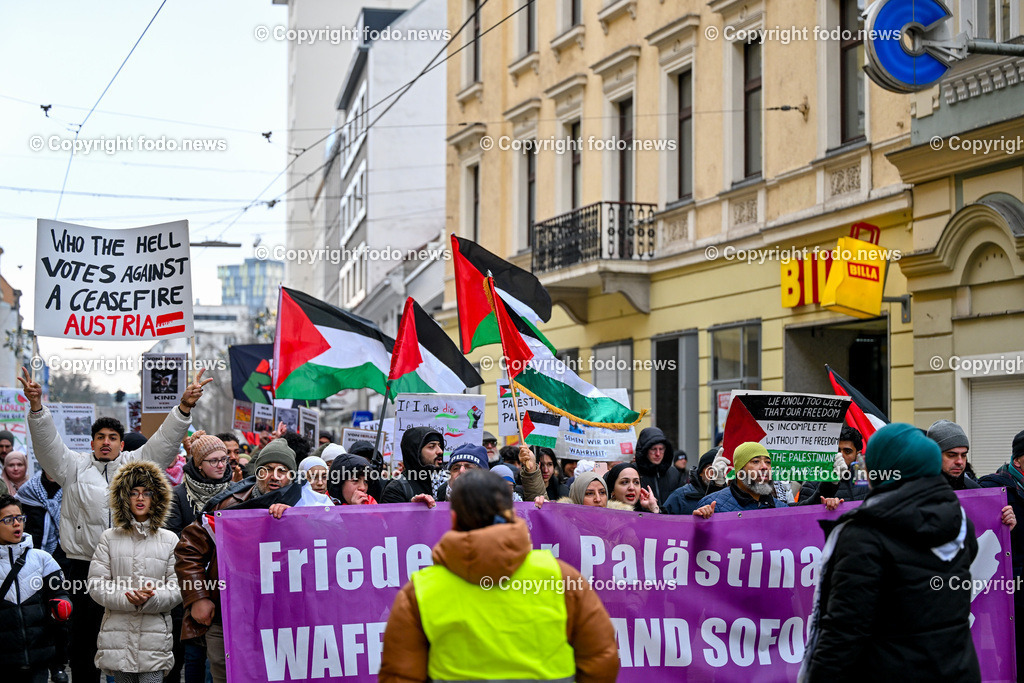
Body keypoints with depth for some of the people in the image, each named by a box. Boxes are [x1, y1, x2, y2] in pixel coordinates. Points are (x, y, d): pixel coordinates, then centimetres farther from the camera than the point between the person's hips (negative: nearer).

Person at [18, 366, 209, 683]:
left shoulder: (135, 464, 12)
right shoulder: (75, 467, 10)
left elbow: (163, 442, 4)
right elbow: (48, 443, -1)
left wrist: (184, 407, -11)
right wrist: (36, 406, -17)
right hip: (86, 565, 0)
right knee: (85, 636, 4)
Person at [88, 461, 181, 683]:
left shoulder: (169, 540, 9)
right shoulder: (110, 538, 9)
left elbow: (177, 589, 2)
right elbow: (96, 585, 1)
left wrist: (150, 600, -17)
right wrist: (127, 600, -16)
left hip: (155, 635, -1)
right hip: (118, 633, 1)